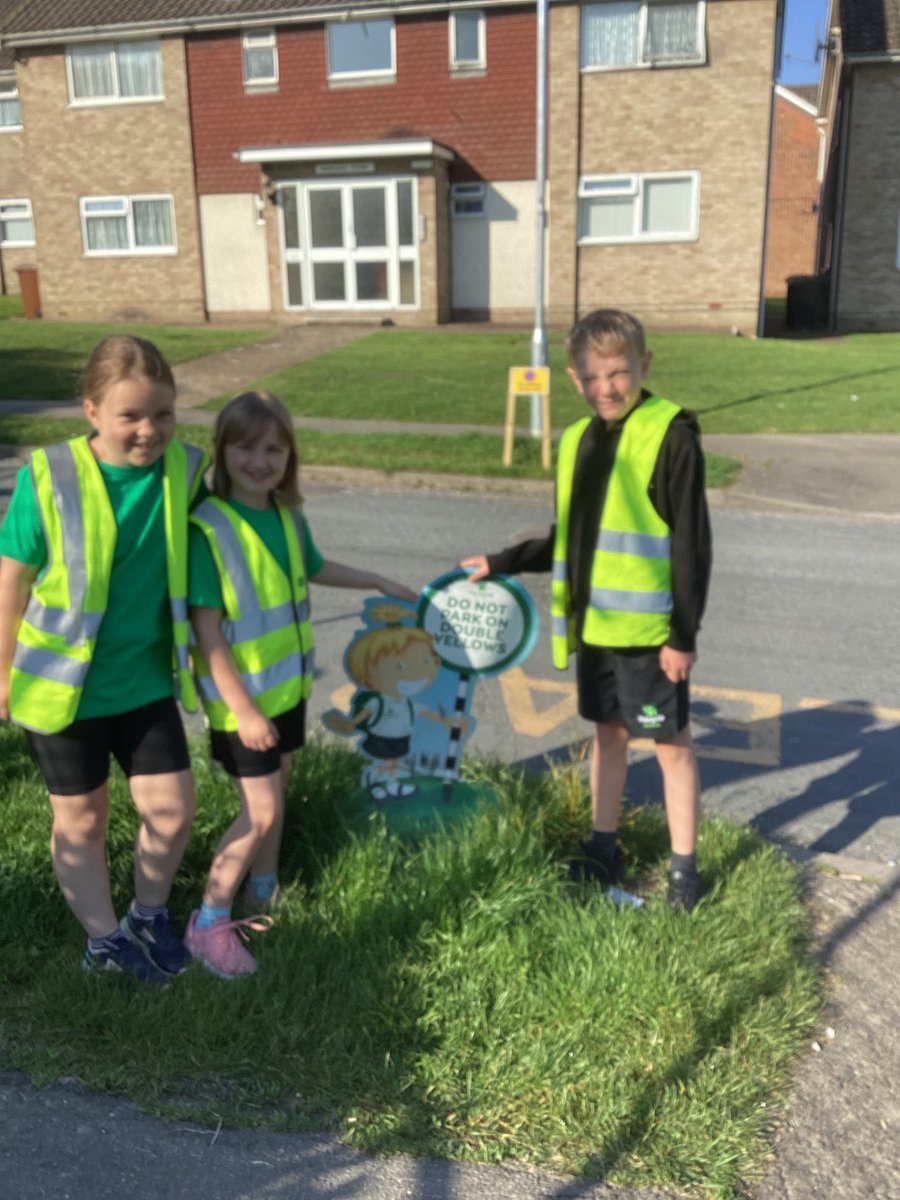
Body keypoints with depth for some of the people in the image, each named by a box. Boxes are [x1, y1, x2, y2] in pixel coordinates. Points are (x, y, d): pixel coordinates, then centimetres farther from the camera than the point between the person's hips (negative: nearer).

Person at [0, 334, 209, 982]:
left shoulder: (186, 468, -10)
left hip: (145, 680, 3)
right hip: (63, 682, -2)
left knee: (173, 810, 8)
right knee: (81, 821, 14)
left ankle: (149, 913, 38)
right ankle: (105, 937, 37)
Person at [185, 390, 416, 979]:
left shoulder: (288, 516, 1)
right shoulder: (209, 527, -21)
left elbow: (314, 568, 22)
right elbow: (206, 626, -21)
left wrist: (380, 582, 30)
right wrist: (243, 709, -23)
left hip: (288, 684, 7)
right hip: (242, 697, -7)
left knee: (275, 792, 18)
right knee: (261, 809, -4)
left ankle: (263, 898, 38)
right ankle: (209, 923, 15)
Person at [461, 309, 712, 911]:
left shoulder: (672, 437, -12)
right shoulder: (578, 440, 8)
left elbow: (693, 546, -13)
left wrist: (684, 633, -14)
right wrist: (501, 563, 13)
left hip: (650, 629, -6)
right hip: (594, 624, 6)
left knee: (672, 743, 8)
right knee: (608, 732, 18)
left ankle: (683, 866, 23)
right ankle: (604, 848, 33)